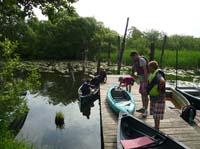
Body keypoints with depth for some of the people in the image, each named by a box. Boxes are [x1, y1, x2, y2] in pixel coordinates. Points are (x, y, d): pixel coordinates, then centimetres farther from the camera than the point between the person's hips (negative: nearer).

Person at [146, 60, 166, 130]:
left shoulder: (158, 74, -22)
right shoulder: (152, 74, 10)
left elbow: (162, 81, -43)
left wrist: (159, 89, -28)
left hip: (158, 98, -10)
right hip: (153, 97, 10)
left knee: (157, 115, 0)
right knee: (154, 114, 20)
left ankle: (157, 129, 12)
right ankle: (156, 127, 33)